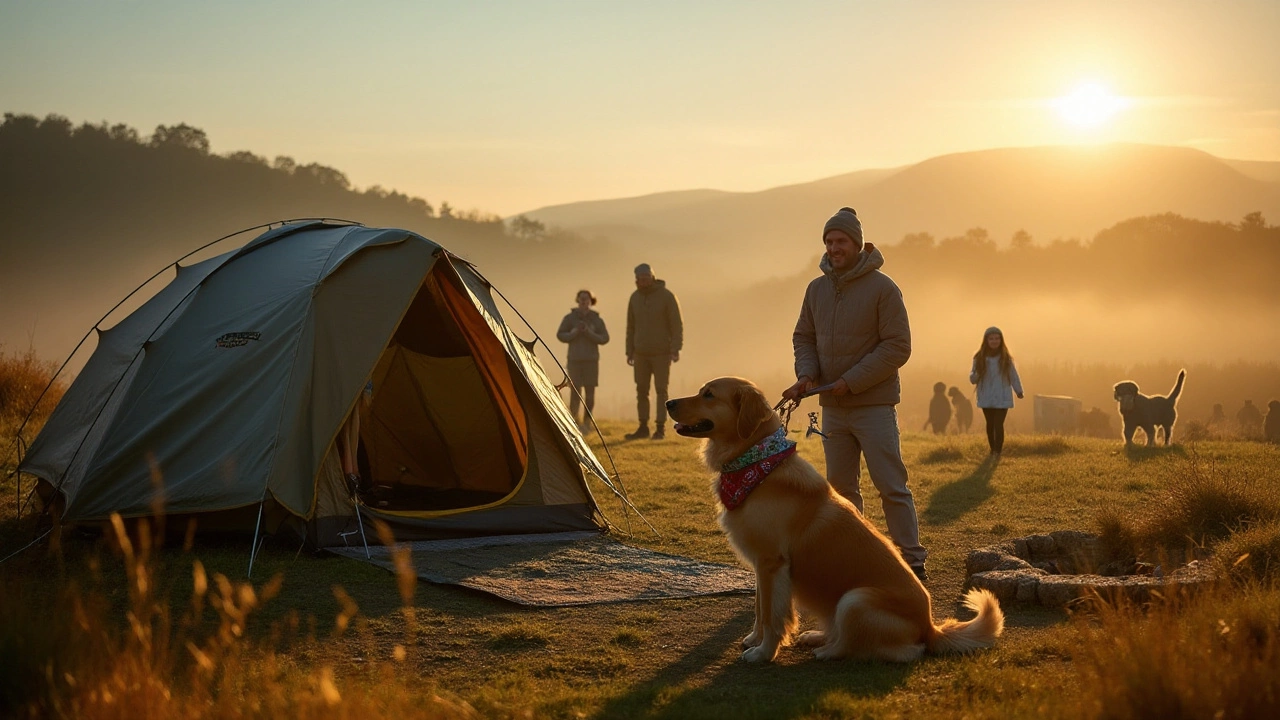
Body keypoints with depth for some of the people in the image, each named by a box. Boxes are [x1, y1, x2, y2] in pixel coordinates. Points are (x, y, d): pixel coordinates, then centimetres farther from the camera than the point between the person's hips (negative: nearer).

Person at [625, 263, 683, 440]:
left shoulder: (667, 296, -8)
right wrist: (629, 352, 10)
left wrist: (676, 350, -18)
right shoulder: (635, 297, 6)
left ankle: (660, 428, 0)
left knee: (661, 391, -3)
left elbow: (677, 325, -9)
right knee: (641, 391, 4)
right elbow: (631, 327, 12)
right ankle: (643, 428, 9)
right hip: (641, 353, 4)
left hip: (661, 353, -4)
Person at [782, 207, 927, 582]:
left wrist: (850, 382, -18)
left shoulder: (882, 288, -10)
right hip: (832, 408, 6)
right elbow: (803, 337, 14)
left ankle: (911, 562, -3)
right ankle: (848, 557, 21)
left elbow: (897, 347, -13)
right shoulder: (817, 289, 7)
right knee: (840, 486, 11)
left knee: (891, 486, -7)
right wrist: (806, 375, -7)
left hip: (874, 404, -6)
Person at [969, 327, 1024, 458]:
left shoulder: (1006, 358, -4)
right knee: (990, 424, 14)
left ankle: (997, 452, -9)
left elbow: (1013, 375, 5)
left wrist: (1019, 390, 4)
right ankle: (993, 450, 26)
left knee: (998, 425, -11)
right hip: (986, 398, 2)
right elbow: (972, 379, 1)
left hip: (1002, 398, -2)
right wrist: (976, 375, -22)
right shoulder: (980, 358, -2)